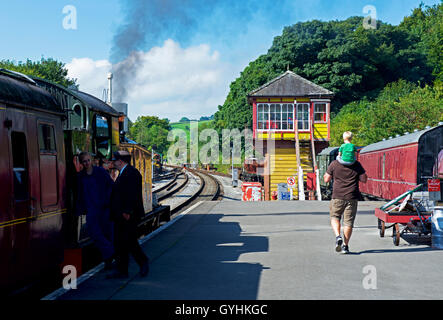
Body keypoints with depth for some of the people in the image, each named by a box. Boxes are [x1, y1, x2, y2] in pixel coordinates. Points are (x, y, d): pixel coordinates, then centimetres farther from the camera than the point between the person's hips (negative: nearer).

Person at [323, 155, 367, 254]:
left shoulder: (334, 164, -4)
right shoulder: (356, 164, 0)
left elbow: (326, 179, 0)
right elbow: (364, 179, 4)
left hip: (338, 197, -1)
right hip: (352, 197, 1)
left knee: (334, 217, 17)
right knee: (348, 221, 7)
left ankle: (338, 236, -7)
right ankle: (345, 245, 7)